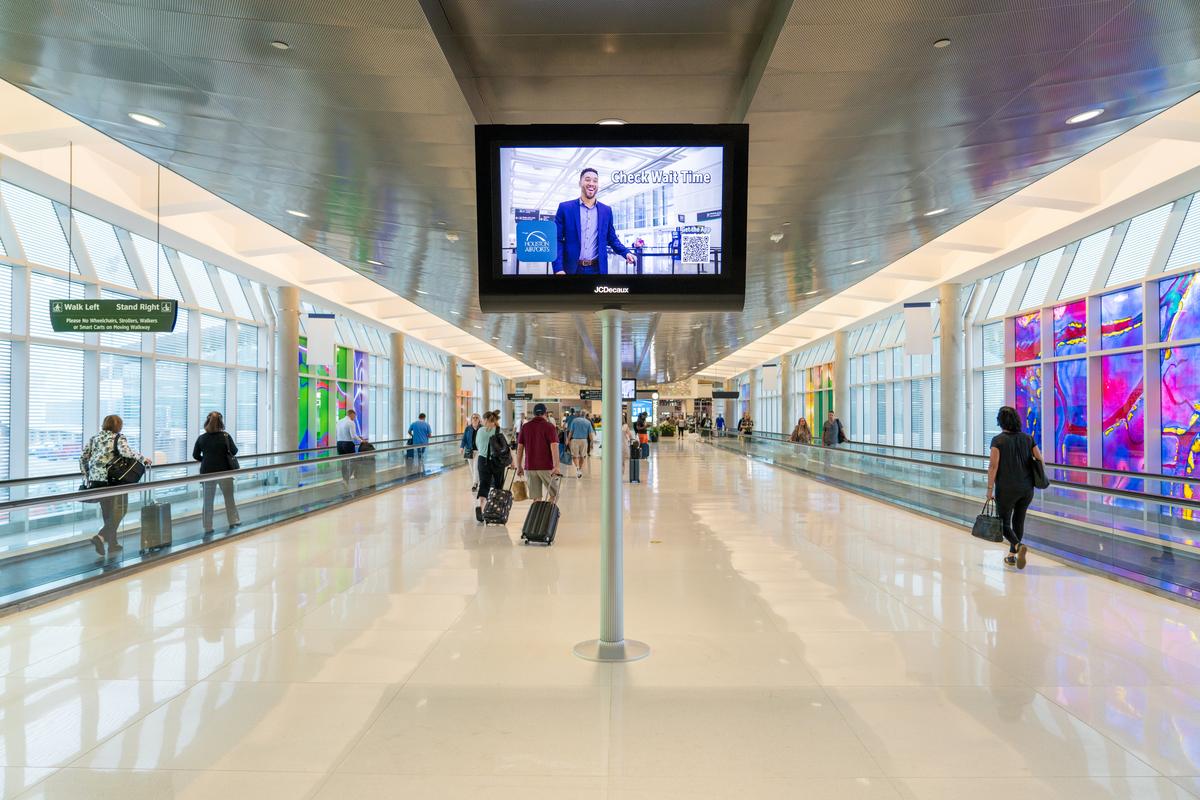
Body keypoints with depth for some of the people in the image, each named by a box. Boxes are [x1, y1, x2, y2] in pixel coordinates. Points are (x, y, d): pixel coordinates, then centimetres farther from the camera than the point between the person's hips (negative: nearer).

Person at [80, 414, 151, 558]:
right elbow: (126, 452, -22)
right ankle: (101, 537, -17)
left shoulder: (94, 438, 14)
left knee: (107, 512, 16)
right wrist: (143, 458, -11)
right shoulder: (119, 438, -3)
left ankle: (113, 544, 21)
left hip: (95, 480, 6)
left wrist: (86, 475, 20)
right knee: (119, 511, 3)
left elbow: (83, 457, 13)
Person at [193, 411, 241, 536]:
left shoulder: (201, 438, -2)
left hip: (207, 472, 2)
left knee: (207, 501, 8)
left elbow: (195, 455, 3)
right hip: (224, 471, -1)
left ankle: (207, 528, 9)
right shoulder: (225, 436, -9)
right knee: (229, 497, 15)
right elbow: (234, 451, -2)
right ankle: (233, 522, 24)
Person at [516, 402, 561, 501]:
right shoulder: (549, 427, -3)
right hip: (546, 467, -3)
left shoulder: (525, 427, 8)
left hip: (529, 467, 3)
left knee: (536, 498, 6)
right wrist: (556, 467, -17)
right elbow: (554, 447, -13)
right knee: (554, 493, 11)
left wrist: (519, 467, 14)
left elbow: (519, 448, 8)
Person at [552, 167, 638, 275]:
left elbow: (612, 239, 16)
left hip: (597, 269, 2)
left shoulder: (606, 211, 10)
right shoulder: (565, 208, 2)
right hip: (572, 269, -2)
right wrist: (558, 268, -14)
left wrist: (626, 253, -3)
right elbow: (557, 240, -2)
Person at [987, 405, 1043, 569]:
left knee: (1004, 522, 6)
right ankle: (1012, 556, 23)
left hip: (1006, 489, -5)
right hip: (1027, 489, 5)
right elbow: (1040, 460, 2)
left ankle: (1019, 546, -20)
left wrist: (990, 488, -11)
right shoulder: (1028, 438, 5)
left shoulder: (998, 440, -9)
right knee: (1018, 521, 17)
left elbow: (993, 465, -15)